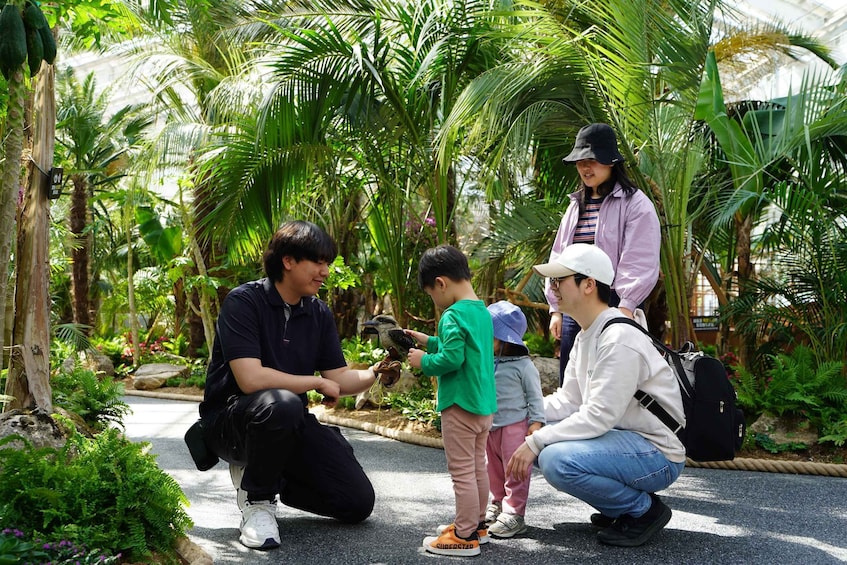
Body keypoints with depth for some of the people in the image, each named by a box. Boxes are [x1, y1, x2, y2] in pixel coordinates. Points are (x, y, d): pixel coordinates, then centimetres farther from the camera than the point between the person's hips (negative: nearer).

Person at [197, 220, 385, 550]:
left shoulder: (319, 313, 3)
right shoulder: (244, 301, -17)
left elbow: (340, 379, 0)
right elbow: (250, 379, -28)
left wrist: (373, 374, -21)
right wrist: (317, 382, -17)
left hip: (289, 423, 6)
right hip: (231, 419, -6)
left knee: (358, 502, -4)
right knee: (281, 403, -40)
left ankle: (263, 472, 15)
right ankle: (256, 498, -14)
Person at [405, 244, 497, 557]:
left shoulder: (453, 315, -18)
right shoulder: (483, 311, 10)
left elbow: (452, 359, -24)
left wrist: (424, 361, -8)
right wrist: (430, 341, 19)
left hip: (461, 405, -9)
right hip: (485, 404, 9)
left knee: (462, 471, -1)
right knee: (478, 466, 19)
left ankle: (465, 537, 5)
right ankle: (477, 524, 31)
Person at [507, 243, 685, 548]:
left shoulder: (619, 338, -22)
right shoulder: (586, 336, 9)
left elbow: (598, 417, -26)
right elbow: (568, 400, 11)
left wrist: (535, 443, -24)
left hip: (658, 454, -10)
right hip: (621, 436, 10)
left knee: (556, 459, -29)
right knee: (535, 434, 8)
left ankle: (644, 508, -6)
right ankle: (619, 507, 13)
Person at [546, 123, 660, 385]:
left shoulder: (635, 203, -3)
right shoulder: (575, 206, 19)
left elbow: (641, 262, -12)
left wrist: (626, 307, -20)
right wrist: (555, 309, 15)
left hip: (615, 306, -7)